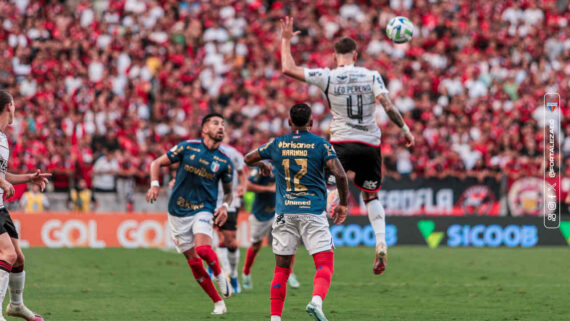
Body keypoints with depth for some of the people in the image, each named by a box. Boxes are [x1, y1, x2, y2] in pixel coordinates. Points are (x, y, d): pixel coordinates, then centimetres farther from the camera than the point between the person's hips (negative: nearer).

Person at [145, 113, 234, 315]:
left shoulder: (225, 162, 1)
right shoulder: (187, 147, -3)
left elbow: (228, 191, 15)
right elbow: (157, 163, 5)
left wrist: (225, 206, -6)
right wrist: (155, 184, -12)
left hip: (203, 210, -1)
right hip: (178, 212, 1)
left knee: (203, 249, -29)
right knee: (193, 260, -2)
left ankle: (220, 275, 2)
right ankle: (218, 303, 10)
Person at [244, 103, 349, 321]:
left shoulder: (277, 144, 7)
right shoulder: (320, 144, -1)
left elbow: (248, 158, 22)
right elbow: (340, 175, -11)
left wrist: (262, 165, 43)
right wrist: (343, 204, 2)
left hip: (285, 213, 3)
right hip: (313, 212, -3)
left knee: (281, 270, 9)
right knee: (325, 266, -4)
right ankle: (316, 301, -31)